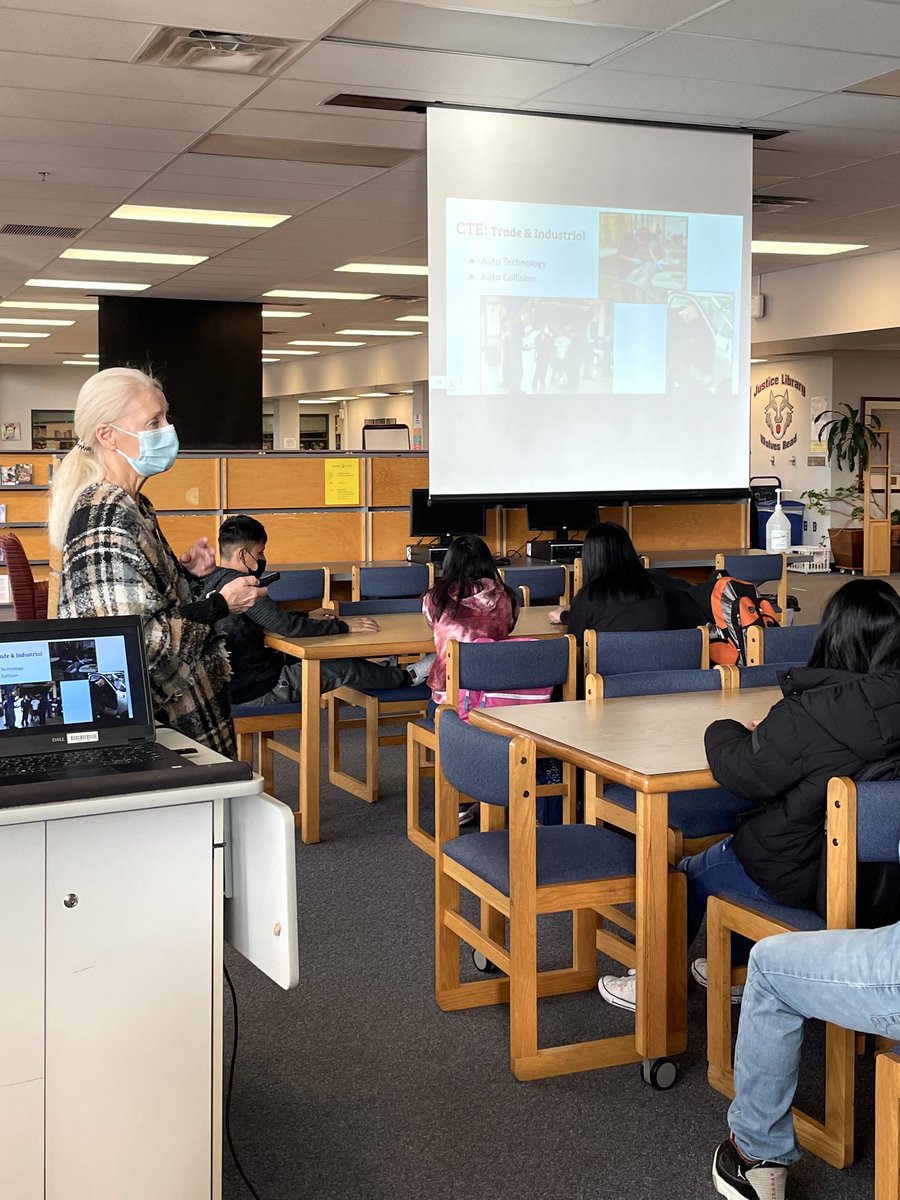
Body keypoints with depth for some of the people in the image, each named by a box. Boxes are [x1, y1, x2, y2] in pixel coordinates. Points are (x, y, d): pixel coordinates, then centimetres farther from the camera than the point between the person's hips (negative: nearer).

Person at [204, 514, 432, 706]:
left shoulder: (210, 581, 6)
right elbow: (287, 626, -27)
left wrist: (307, 616, 17)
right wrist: (343, 626, -18)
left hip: (230, 685, 10)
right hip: (255, 692, -9)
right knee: (343, 668, -3)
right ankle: (407, 677, 15)